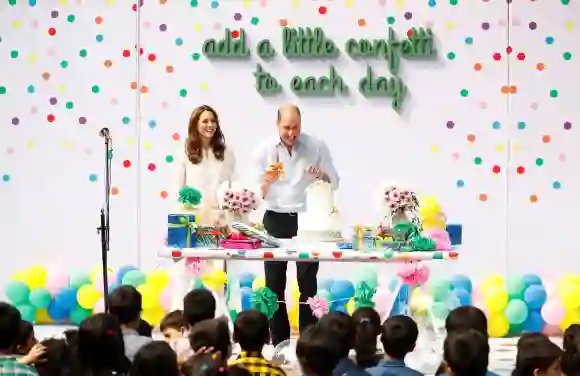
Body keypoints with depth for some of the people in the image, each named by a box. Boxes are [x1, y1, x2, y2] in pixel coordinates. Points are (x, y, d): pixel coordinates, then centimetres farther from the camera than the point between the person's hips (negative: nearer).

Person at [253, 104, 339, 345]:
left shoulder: (316, 147, -1)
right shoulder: (265, 151, 0)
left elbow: (334, 182, 2)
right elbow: (256, 193, 0)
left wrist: (321, 176, -19)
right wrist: (267, 182, -21)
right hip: (276, 220, 1)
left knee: (307, 283, -1)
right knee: (274, 284, 4)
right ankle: (279, 342, 12)